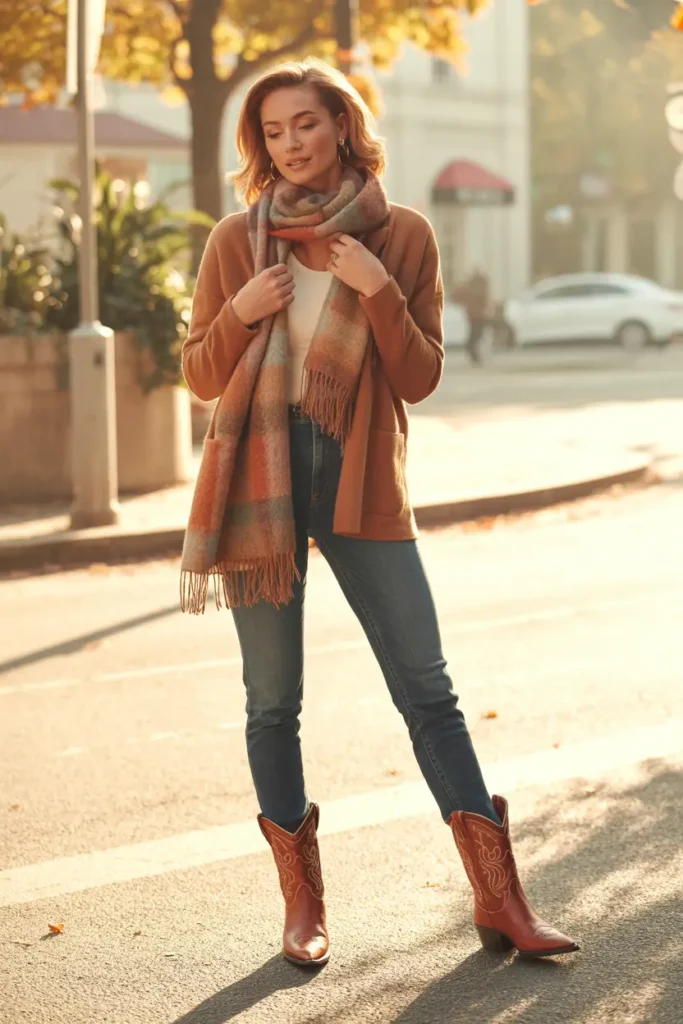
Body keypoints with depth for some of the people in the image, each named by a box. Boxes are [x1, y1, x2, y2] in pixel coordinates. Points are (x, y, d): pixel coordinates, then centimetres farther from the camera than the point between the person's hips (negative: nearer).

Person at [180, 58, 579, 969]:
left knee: (427, 687, -2)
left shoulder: (402, 236, 3)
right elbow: (200, 376, 8)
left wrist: (378, 291, -14)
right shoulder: (237, 241, 4)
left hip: (359, 481, 0)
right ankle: (303, 902, 17)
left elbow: (420, 377, 0)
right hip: (258, 480, 1)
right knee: (273, 703, 4)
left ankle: (500, 901, 3)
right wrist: (240, 314, -11)